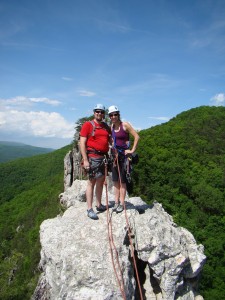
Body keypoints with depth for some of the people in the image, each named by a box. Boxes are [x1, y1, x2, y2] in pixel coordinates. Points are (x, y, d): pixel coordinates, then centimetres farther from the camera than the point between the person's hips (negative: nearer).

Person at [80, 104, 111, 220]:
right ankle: (89, 209, 3)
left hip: (104, 157, 7)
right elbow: (82, 143, -9)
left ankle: (99, 205, 26)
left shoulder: (106, 126, 15)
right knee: (92, 182, -4)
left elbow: (110, 140, 24)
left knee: (101, 181, 13)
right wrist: (85, 160, -16)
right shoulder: (88, 125, -3)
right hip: (93, 157, -7)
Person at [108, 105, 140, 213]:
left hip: (123, 154, -6)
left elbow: (137, 137, -11)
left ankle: (122, 203, 10)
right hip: (115, 155, 6)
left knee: (122, 181, 0)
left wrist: (132, 150, -13)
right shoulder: (111, 126, 9)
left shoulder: (125, 125, -9)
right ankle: (116, 202, 19)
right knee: (115, 180, 9)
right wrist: (113, 147, 12)